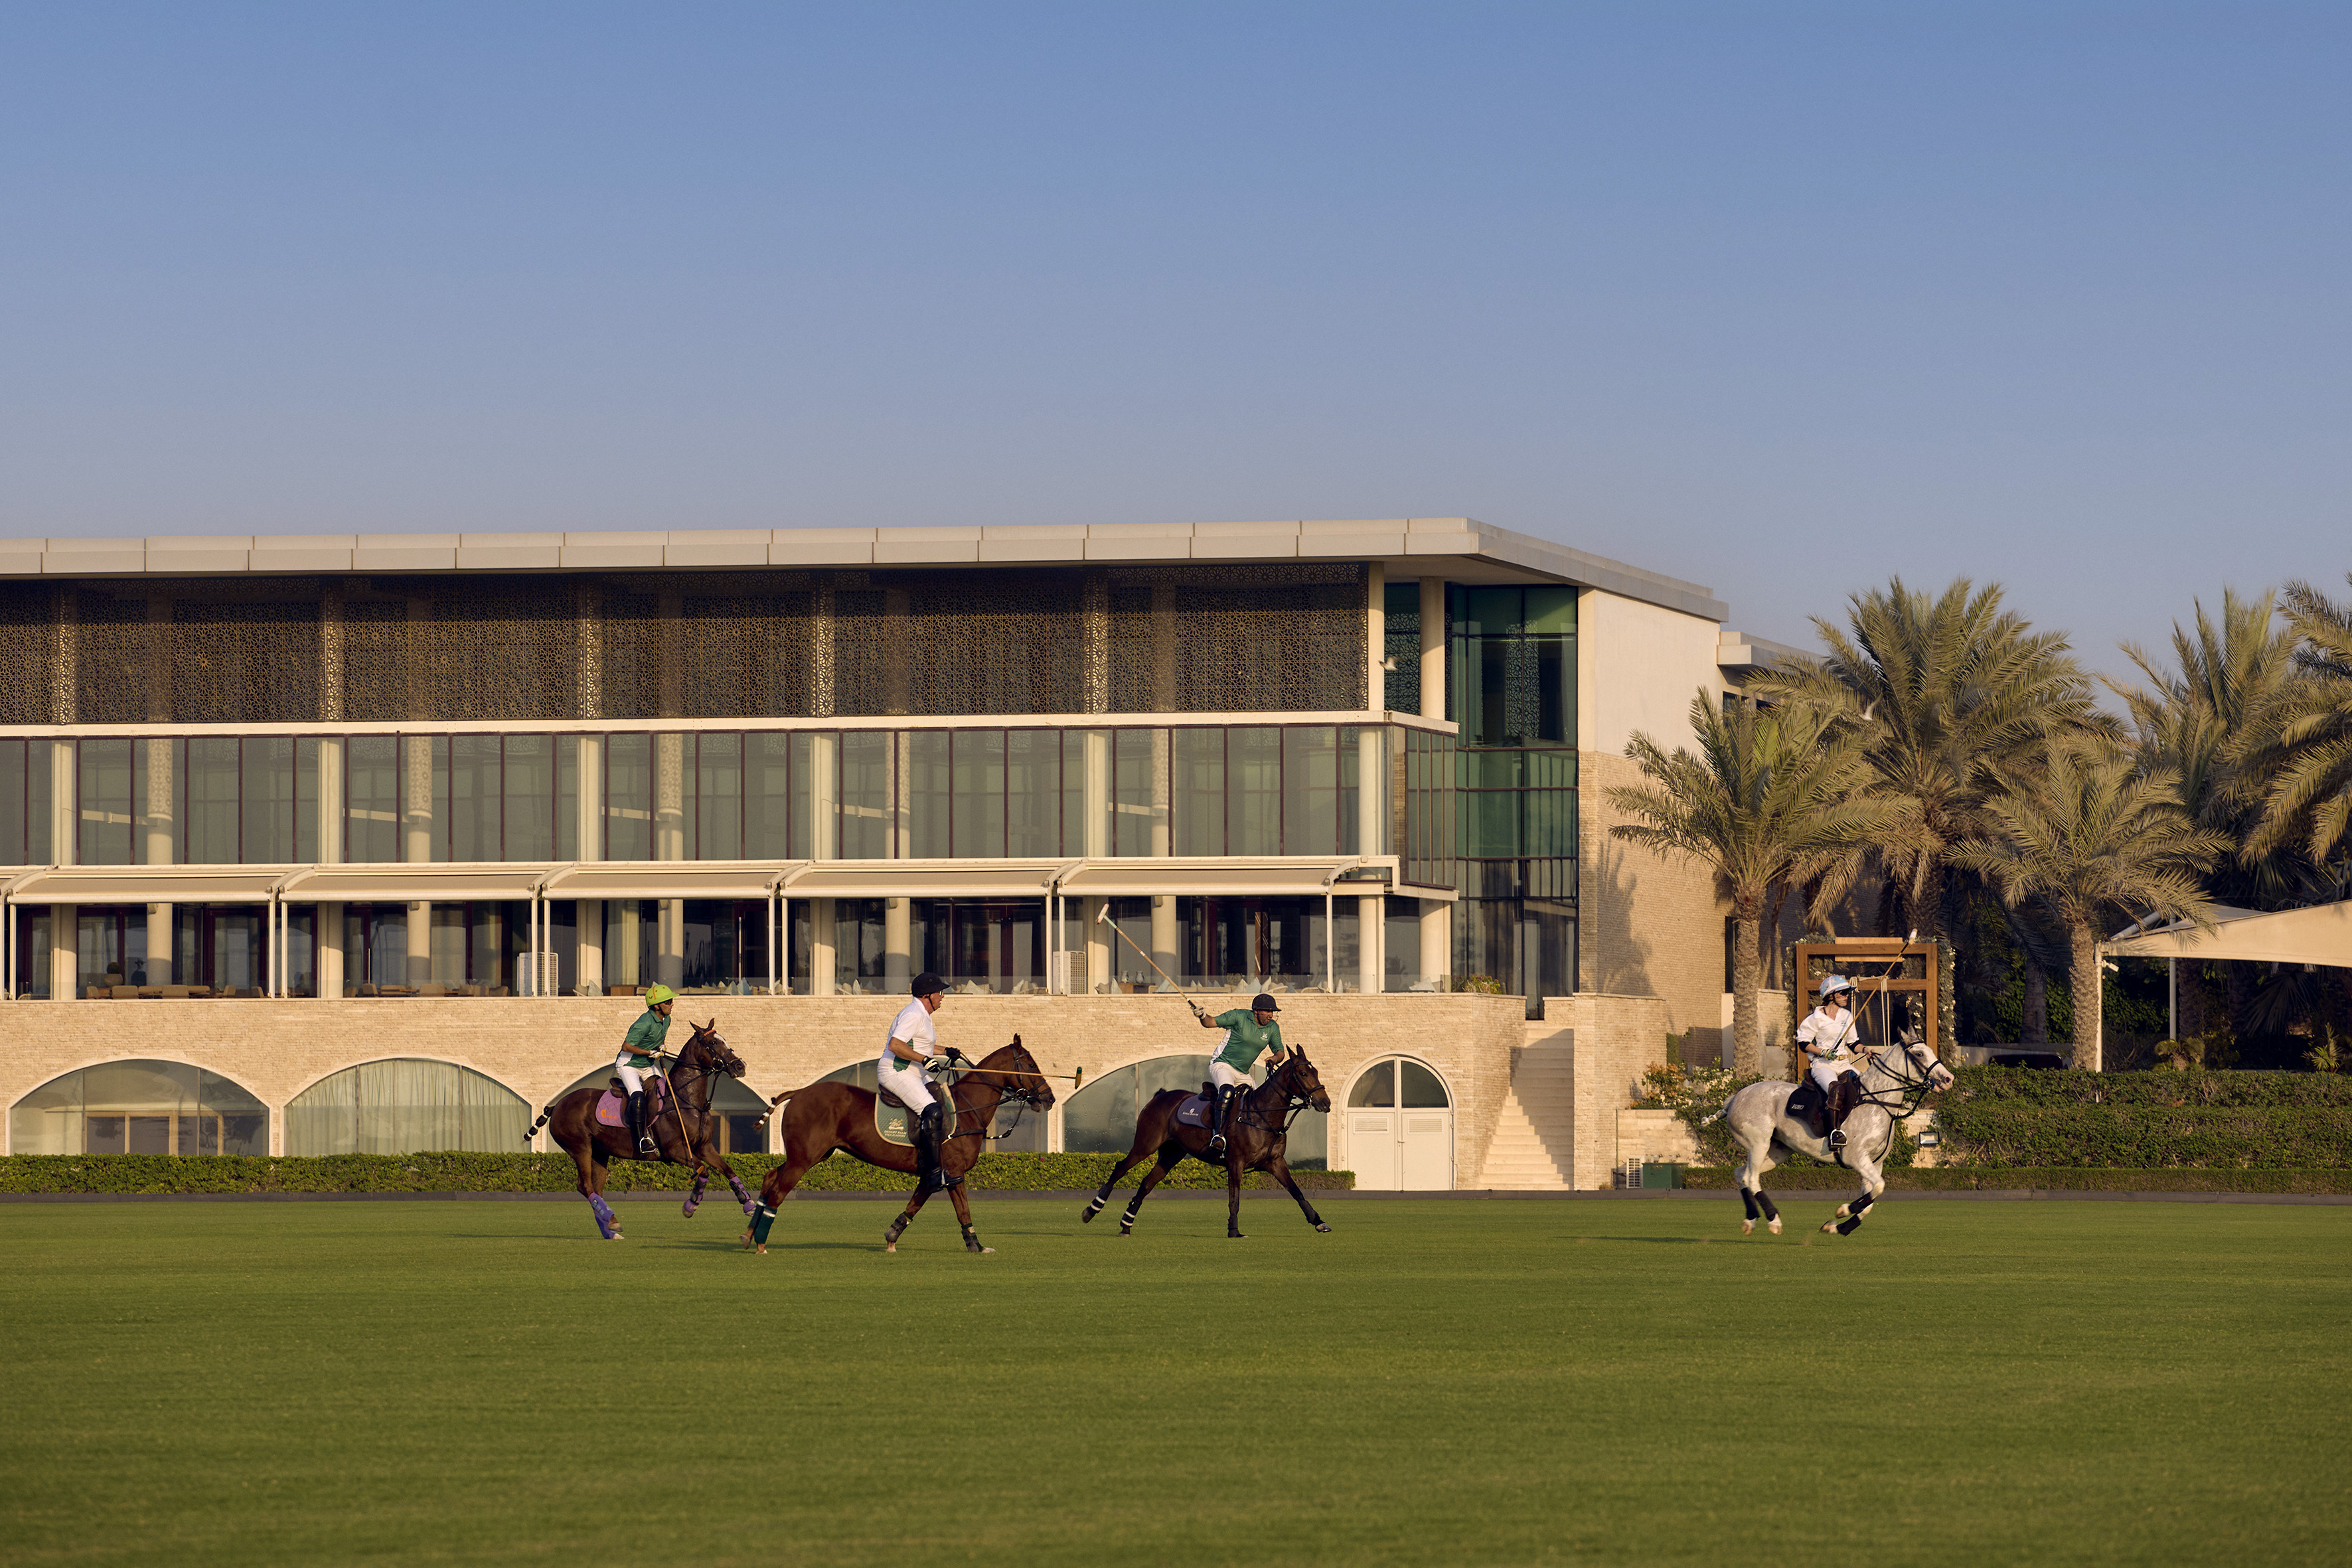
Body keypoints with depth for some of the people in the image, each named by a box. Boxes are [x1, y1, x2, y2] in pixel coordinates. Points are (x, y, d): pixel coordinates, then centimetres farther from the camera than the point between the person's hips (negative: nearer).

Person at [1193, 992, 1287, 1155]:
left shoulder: (1273, 1028, 4)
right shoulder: (1239, 1017, -11)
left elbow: (1279, 1051, 11)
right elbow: (1211, 1023, -8)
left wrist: (1275, 1059, -14)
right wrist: (1202, 1016, -31)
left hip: (1243, 1074, 7)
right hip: (1222, 1065, -7)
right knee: (1227, 1092, -35)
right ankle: (1218, 1136, -44)